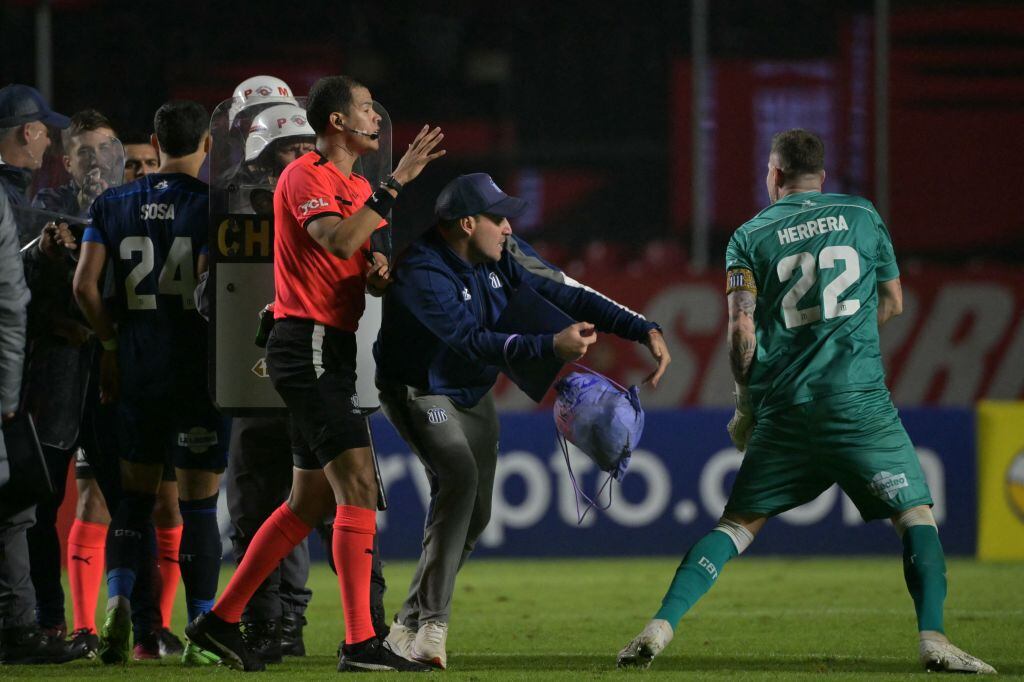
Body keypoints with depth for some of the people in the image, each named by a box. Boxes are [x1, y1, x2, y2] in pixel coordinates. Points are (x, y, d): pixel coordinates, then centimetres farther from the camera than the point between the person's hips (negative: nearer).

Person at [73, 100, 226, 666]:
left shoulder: (113, 205, 5)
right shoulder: (213, 205, -8)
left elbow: (84, 285, -2)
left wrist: (111, 344, 10)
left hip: (137, 365, 3)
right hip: (199, 366, -3)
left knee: (135, 493, 15)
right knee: (198, 504, 2)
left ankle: (118, 595, -8)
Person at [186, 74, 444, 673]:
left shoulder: (358, 188, 19)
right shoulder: (307, 177, -10)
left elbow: (360, 260, 23)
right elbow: (339, 241, -27)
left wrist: (379, 269, 0)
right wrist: (396, 184, -24)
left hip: (332, 349, 10)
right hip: (309, 345, -10)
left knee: (312, 501, 12)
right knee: (358, 485, -15)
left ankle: (221, 620, 19)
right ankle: (360, 641, -18)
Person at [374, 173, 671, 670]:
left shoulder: (503, 256, -10)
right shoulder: (423, 274, -31)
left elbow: (569, 295, -9)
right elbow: (473, 342, -40)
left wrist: (645, 331, -19)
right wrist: (551, 346, -51)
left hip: (473, 395, 8)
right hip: (420, 391, -8)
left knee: (473, 516, 6)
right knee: (459, 478, -30)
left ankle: (409, 628, 19)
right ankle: (431, 623, -30)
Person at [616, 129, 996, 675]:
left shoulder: (750, 237, 7)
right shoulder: (862, 216, 10)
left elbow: (742, 331, -1)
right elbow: (892, 303, 19)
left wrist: (745, 405, 10)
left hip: (783, 408, 1)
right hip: (859, 402, -1)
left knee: (738, 523, 11)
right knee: (916, 515, 3)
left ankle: (661, 624, -2)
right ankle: (933, 638, -15)